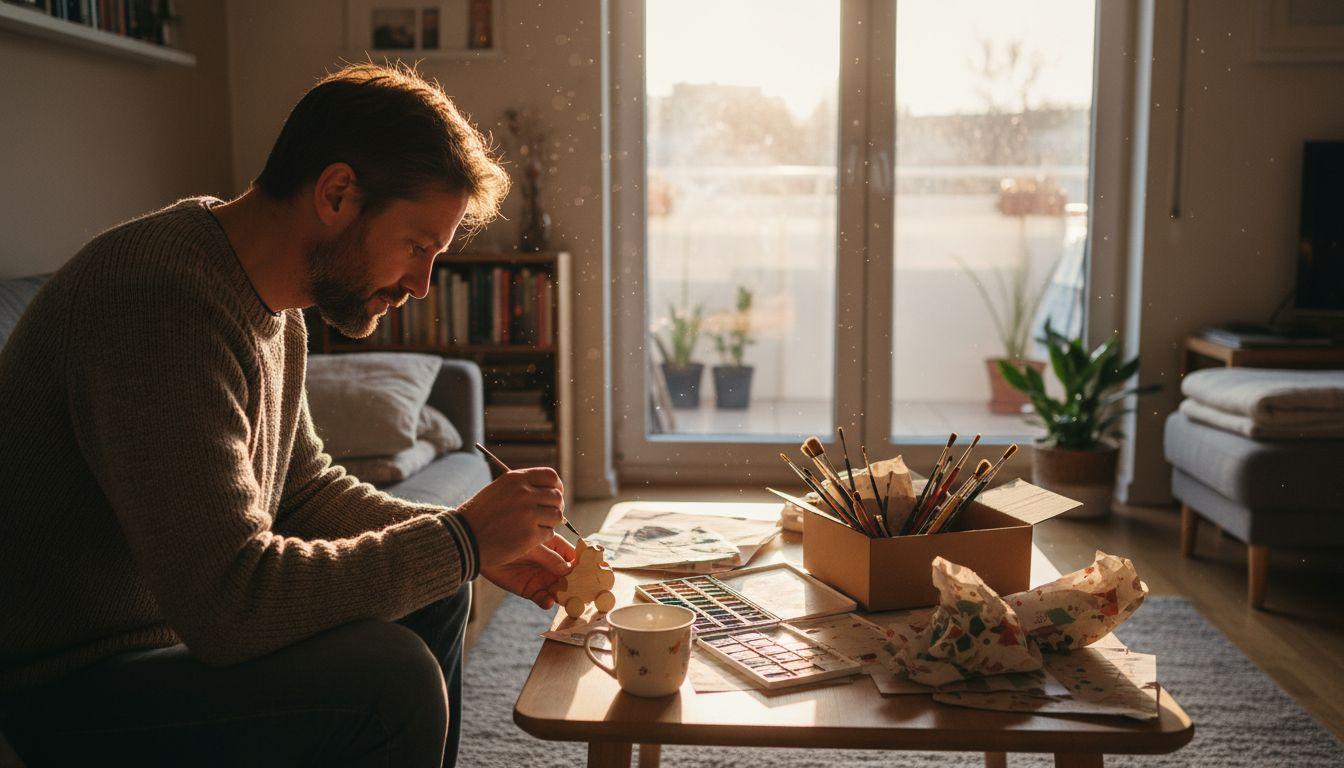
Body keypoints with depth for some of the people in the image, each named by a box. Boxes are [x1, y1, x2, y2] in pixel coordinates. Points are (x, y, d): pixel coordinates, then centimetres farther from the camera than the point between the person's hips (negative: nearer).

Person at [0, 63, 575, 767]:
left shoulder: (276, 310, 3)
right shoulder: (164, 298, -28)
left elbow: (305, 487, 14)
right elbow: (230, 600, -32)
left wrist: (474, 540, 1)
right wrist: (460, 539, -22)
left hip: (182, 623, 10)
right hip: (60, 690, -10)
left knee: (431, 597, 13)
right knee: (389, 677, -26)